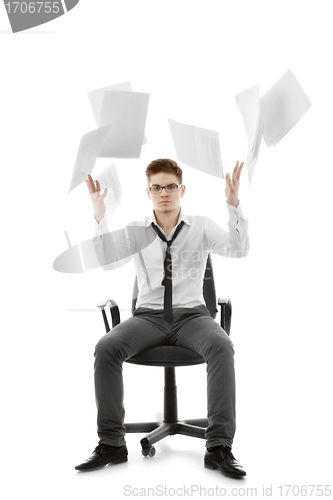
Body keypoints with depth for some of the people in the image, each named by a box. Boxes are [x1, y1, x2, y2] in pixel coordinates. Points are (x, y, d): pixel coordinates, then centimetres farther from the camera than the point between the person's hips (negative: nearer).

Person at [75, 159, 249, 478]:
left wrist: (233, 205, -23)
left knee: (221, 346, -34)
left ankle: (219, 446, -29)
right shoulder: (136, 231, 7)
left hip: (191, 315, -1)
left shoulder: (202, 227, 4)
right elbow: (107, 259, -9)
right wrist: (100, 217, -22)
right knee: (106, 347, -27)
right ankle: (112, 443, -16)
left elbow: (238, 250, -11)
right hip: (148, 316, 1)